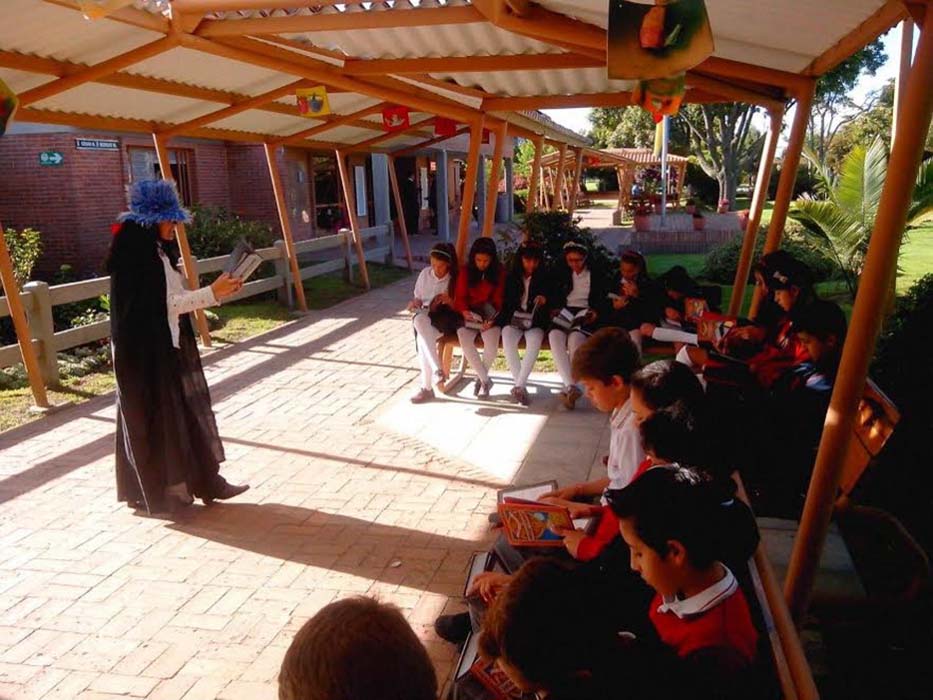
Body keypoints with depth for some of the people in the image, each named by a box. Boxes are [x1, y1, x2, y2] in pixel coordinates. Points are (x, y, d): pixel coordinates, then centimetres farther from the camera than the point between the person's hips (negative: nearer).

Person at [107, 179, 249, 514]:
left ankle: (204, 481, 22)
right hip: (148, 352, -9)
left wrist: (217, 291, 2)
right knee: (157, 418, 2)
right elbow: (164, 304, -20)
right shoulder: (138, 254, -17)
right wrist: (212, 292, -17)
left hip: (170, 348, 9)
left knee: (188, 412, 13)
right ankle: (160, 491, 16)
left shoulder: (157, 250, 11)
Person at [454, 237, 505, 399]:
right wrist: (464, 311, -20)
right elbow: (459, 297, 2)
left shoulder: (498, 273, 2)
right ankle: (486, 380, -12)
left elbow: (498, 300, 0)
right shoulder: (466, 272, 2)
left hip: (489, 317, 0)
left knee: (491, 344, -30)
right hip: (469, 316, 1)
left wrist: (492, 318, -19)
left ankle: (480, 379, -2)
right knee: (465, 342, -30)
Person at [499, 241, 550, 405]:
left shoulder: (544, 278, 9)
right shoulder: (511, 278, 10)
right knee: (507, 339, -34)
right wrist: (512, 318, -8)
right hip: (513, 320, 1)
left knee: (535, 340, -36)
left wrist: (545, 299, -13)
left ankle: (519, 386, -36)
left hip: (534, 321, 0)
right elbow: (505, 304, 10)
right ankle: (521, 386, -31)